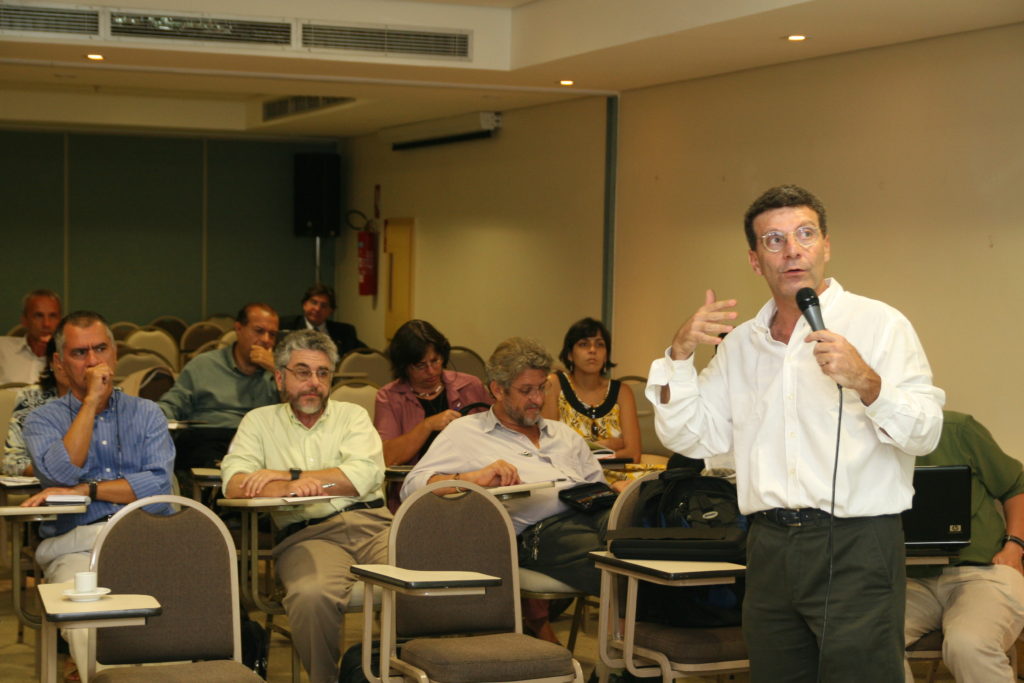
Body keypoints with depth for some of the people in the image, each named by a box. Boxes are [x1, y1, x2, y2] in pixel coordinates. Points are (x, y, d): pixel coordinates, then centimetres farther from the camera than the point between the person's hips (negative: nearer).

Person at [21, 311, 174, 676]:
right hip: (75, 545, -1)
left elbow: (159, 486, 3)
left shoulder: (146, 413, 20)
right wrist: (91, 401, -1)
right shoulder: (44, 419, 17)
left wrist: (86, 490, -5)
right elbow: (62, 473, -6)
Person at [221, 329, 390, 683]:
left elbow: (366, 474, 1)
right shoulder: (260, 421, 21)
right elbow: (235, 484, 4)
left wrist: (290, 475, -3)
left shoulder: (353, 415, 21)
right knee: (311, 595, -37)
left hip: (372, 522, 1)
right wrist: (287, 489, -16)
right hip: (307, 533, -1)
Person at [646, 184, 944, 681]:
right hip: (770, 546, 5)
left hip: (855, 546, -5)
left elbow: (925, 432, -10)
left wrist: (867, 383, -27)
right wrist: (680, 354, -2)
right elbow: (688, 438, 10)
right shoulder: (741, 344, 14)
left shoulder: (878, 324, -1)